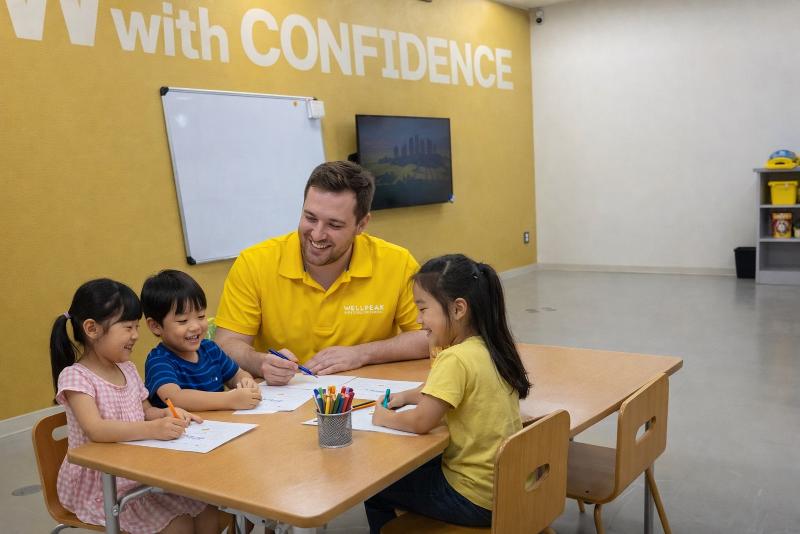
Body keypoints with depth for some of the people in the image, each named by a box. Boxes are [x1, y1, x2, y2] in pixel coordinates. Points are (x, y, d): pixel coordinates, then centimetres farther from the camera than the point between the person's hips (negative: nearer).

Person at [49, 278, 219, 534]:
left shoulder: (127, 369, 6)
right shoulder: (75, 376, -17)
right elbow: (95, 429, -31)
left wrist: (169, 415, -5)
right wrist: (153, 429, -42)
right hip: (101, 484, -6)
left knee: (207, 512, -5)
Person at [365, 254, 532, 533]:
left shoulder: (455, 359, -24)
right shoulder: (489, 348, 2)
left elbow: (421, 422, -25)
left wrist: (384, 418, -7)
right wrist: (407, 396, 9)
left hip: (476, 499, -8)